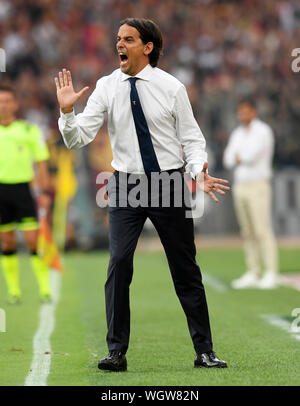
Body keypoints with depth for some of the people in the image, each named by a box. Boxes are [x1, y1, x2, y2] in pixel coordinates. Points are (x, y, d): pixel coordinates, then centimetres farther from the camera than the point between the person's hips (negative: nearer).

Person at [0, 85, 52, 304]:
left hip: (22, 188, -2)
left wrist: (45, 192, 1)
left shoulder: (29, 129, 2)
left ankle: (45, 288, 0)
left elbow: (41, 161, 5)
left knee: (33, 240, -8)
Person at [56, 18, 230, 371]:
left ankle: (204, 351, 14)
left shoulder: (171, 87, -3)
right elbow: (78, 139, -4)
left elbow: (191, 137, 1)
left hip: (170, 182, 0)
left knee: (185, 267, 5)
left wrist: (200, 172, -16)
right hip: (126, 184, 1)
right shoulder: (106, 88, -1)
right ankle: (117, 352, -4)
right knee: (119, 262, -13)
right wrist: (66, 111, -22)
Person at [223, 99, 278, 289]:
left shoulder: (263, 131, -7)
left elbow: (252, 155, -17)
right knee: (248, 232, 7)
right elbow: (229, 160, 6)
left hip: (258, 186, -7)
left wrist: (239, 157, 1)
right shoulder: (237, 134, 15)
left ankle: (271, 275, -14)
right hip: (240, 186, 7)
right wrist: (244, 159, -10)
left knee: (262, 230, -13)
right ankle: (253, 274, 9)